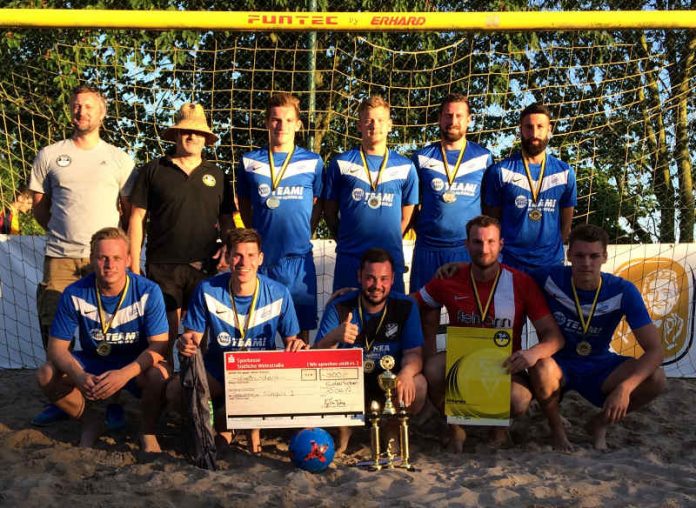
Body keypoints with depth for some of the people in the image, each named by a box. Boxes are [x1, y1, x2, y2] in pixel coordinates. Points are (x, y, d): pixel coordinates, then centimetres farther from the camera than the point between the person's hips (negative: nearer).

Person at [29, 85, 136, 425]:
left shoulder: (119, 159, 7)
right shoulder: (49, 156, 9)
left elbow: (130, 210, 9)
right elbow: (39, 206, 15)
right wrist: (62, 231, 8)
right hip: (60, 258, 2)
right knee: (54, 329, 2)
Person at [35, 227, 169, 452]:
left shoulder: (148, 292, -18)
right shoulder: (74, 294, -13)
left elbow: (158, 346, -20)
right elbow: (57, 347, -11)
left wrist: (125, 374, -38)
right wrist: (78, 376, -33)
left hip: (137, 365, -3)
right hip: (92, 363, 3)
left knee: (159, 375, -35)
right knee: (47, 374, -22)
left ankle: (148, 432, -3)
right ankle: (90, 421, 7)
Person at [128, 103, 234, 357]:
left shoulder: (217, 176, 13)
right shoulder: (152, 170, 6)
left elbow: (227, 220, 16)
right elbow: (137, 217, 5)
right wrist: (134, 264, 0)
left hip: (205, 267, 2)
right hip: (162, 267, -1)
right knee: (165, 334, 0)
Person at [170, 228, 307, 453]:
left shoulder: (279, 294, -8)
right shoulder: (207, 290, -9)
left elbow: (290, 340, 0)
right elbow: (192, 337, -3)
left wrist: (297, 345, -25)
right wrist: (186, 343, -29)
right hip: (218, 370, 0)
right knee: (175, 391, -27)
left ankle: (256, 426, 6)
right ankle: (220, 427, 7)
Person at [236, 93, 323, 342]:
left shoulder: (313, 162, 5)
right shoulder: (250, 162, 8)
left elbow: (318, 205, 11)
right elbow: (244, 205, 16)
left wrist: (303, 235, 2)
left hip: (298, 256, -1)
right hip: (260, 255, 1)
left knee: (301, 324, 6)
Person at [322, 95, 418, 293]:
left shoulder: (405, 168, 7)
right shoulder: (341, 163, 5)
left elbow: (406, 216, 13)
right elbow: (330, 212, 9)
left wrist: (388, 242, 7)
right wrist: (345, 240, 4)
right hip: (349, 258, -1)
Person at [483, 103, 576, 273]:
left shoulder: (565, 172, 3)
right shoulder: (500, 171, -4)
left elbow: (566, 223, 10)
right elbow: (491, 220, 2)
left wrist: (554, 249, 8)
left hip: (552, 263, 2)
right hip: (509, 262, -2)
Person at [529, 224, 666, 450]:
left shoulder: (623, 292, -17)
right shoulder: (549, 278, -18)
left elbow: (655, 350, -20)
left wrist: (624, 387, -37)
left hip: (599, 366, 2)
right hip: (557, 363, -1)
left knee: (655, 379, -25)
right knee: (541, 368, -39)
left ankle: (600, 423, 3)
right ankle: (556, 428, -5)